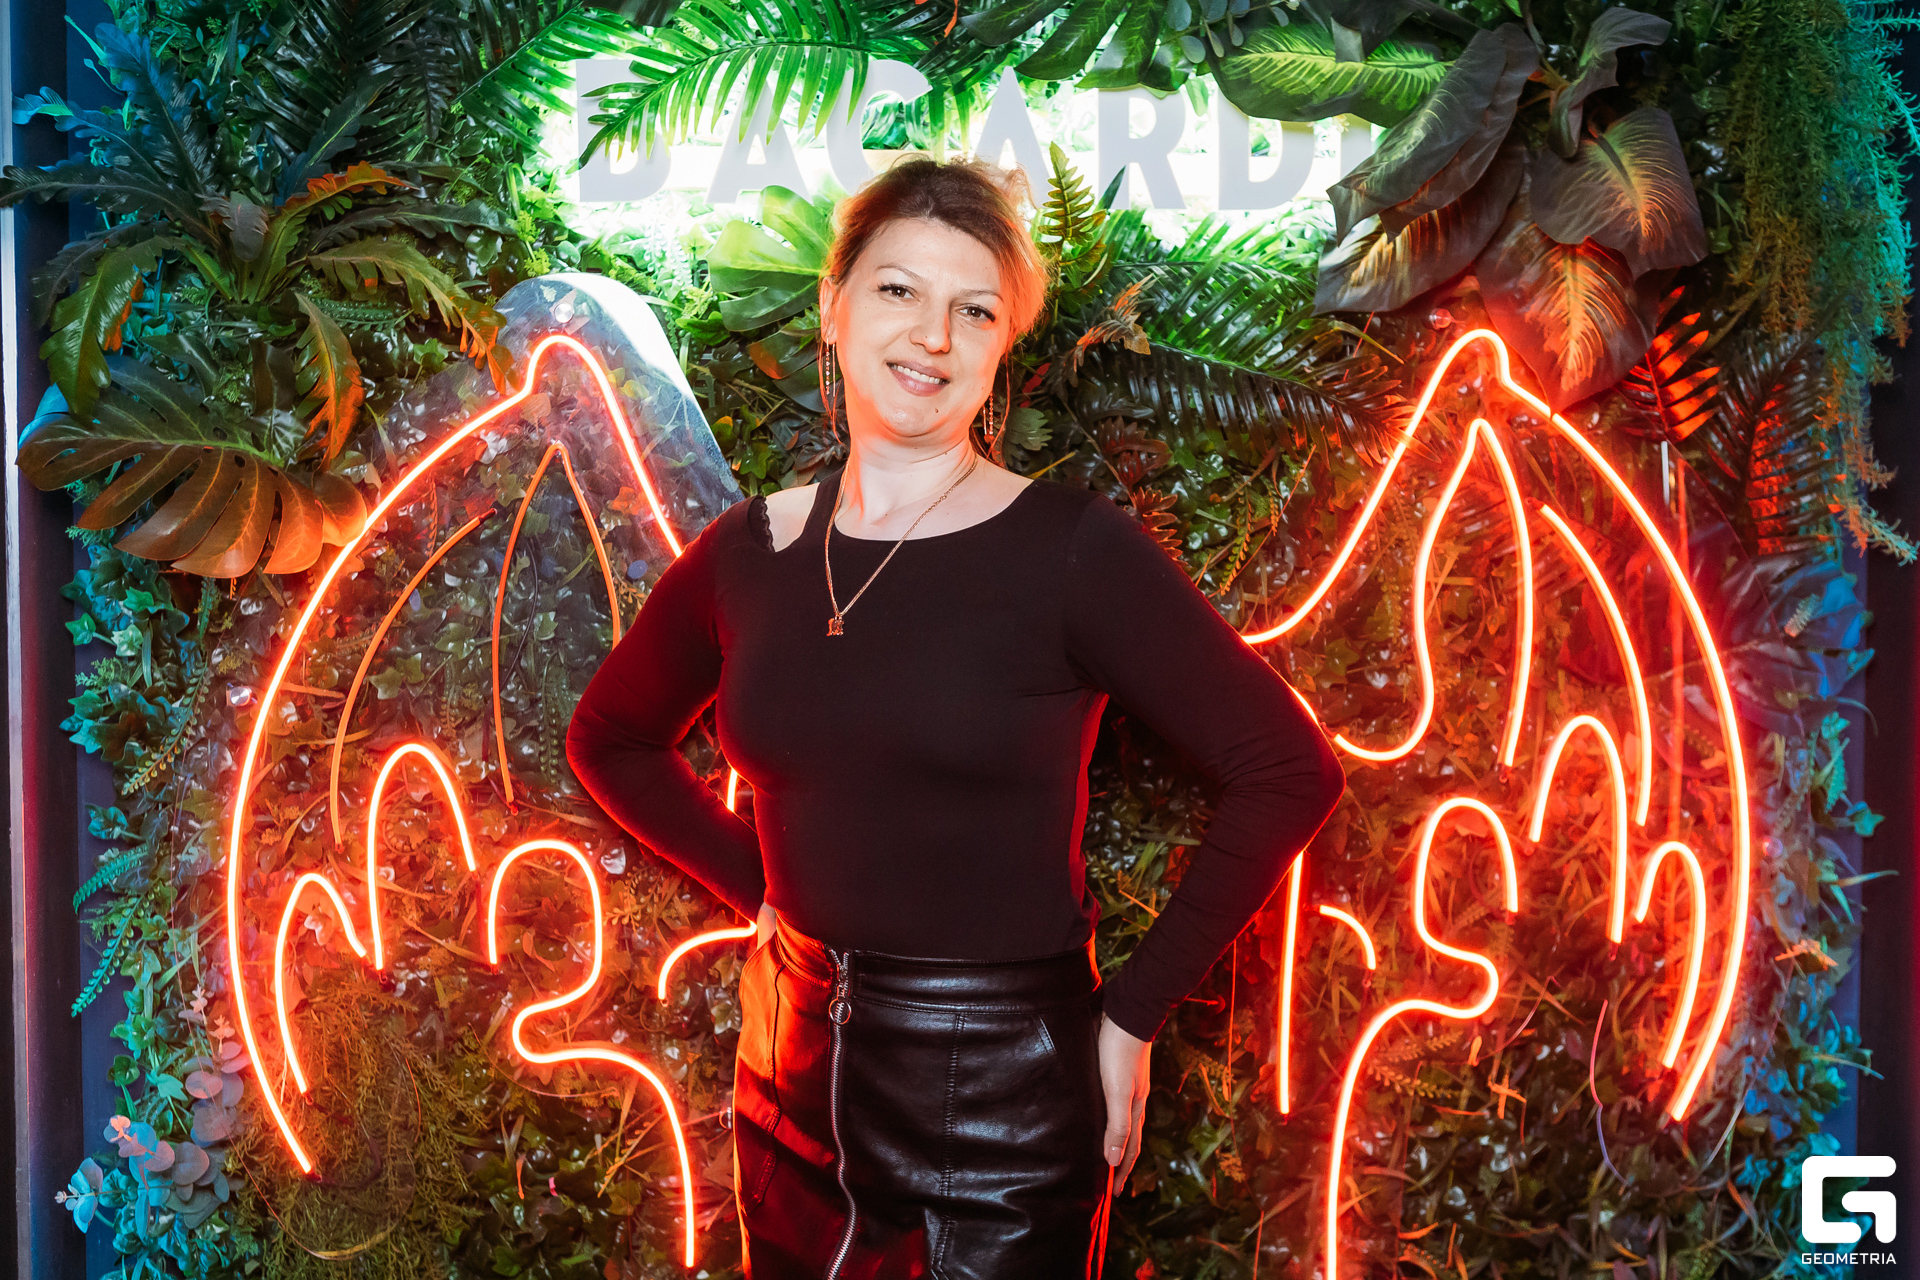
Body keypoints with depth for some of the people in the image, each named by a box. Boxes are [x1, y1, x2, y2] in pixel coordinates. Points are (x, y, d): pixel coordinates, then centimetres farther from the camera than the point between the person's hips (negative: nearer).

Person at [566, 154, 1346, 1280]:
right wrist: (759, 885, 6)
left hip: (1008, 1097, -4)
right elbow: (610, 738, 17)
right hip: (796, 1087, 5)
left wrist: (1132, 1014, -11)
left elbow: (1291, 771, -14)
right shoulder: (749, 553, 1)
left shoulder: (1071, 550, -13)